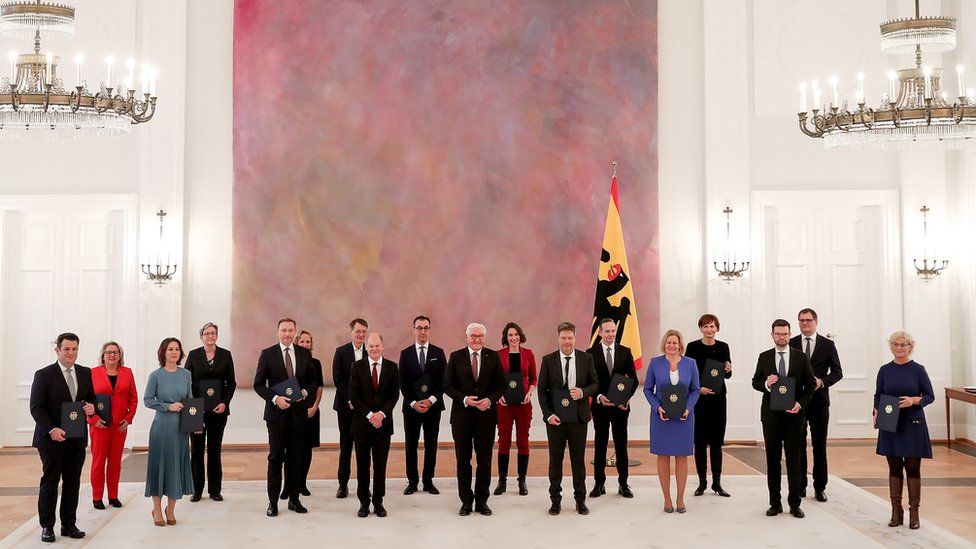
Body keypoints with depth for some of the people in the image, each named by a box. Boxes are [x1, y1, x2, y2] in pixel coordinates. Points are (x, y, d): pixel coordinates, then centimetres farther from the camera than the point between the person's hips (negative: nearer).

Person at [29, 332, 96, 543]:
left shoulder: (85, 373, 9)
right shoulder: (44, 375, -7)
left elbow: (91, 398, 19)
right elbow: (36, 407, -10)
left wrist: (92, 407, -6)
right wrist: (51, 430, -21)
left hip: (77, 439, 5)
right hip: (52, 439, -4)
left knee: (73, 483, 9)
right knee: (49, 483, 4)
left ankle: (69, 525, 18)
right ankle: (47, 526, 13)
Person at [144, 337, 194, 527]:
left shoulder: (186, 375, 7)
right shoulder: (156, 375, -4)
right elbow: (147, 400, -4)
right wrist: (168, 406, -14)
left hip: (181, 427, 3)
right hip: (162, 425, -3)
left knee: (177, 465, 7)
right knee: (160, 464, 2)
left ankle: (171, 509, 19)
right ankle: (157, 509, 14)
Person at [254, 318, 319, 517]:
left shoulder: (305, 353, 7)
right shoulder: (267, 354, -1)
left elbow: (313, 381, 13)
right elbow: (258, 384, -1)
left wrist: (305, 392, -7)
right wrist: (275, 398, -16)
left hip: (299, 411, 3)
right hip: (277, 411, -2)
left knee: (296, 458, 8)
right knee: (275, 458, 1)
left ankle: (294, 499, 16)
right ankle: (273, 502, 8)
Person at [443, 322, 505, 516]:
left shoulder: (493, 357, 3)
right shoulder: (456, 357, 1)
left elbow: (501, 384, 5)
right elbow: (448, 385, 0)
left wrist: (490, 400, -13)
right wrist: (464, 399, -15)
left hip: (486, 414, 1)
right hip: (462, 415, -1)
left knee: (485, 461, 6)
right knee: (463, 460, 6)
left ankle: (482, 501, 16)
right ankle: (466, 500, 16)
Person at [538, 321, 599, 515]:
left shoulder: (586, 358, 2)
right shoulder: (548, 360, 0)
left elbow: (595, 384, 5)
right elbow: (542, 389, 0)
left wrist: (583, 392, -16)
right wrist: (548, 414, -10)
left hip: (579, 417, 0)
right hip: (555, 417, 0)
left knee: (578, 459, 7)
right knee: (555, 460, 6)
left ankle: (580, 499, 18)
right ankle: (555, 500, 17)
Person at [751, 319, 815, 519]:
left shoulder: (800, 357, 2)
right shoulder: (764, 357, 5)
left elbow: (810, 383, 3)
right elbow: (755, 382, 8)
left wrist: (800, 403, -11)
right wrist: (766, 384, -14)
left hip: (794, 414, -1)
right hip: (771, 414, 1)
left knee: (794, 459, 2)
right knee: (773, 459, 6)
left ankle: (794, 503, 8)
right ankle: (775, 503, 13)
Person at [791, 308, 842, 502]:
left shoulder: (828, 345, 4)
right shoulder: (790, 344, 6)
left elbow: (837, 372, 2)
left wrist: (822, 381, -15)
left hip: (819, 400, -1)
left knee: (820, 445, 4)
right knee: (798, 445, 5)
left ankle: (820, 487, 11)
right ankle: (800, 485, 13)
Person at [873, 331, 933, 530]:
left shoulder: (918, 370, -2)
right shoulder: (885, 370, 5)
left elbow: (930, 396, 1)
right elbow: (878, 396, 9)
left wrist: (914, 400, -18)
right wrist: (876, 413, -8)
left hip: (912, 425, -2)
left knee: (913, 468, 1)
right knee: (894, 468, 7)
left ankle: (913, 512, 8)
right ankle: (896, 512, 13)